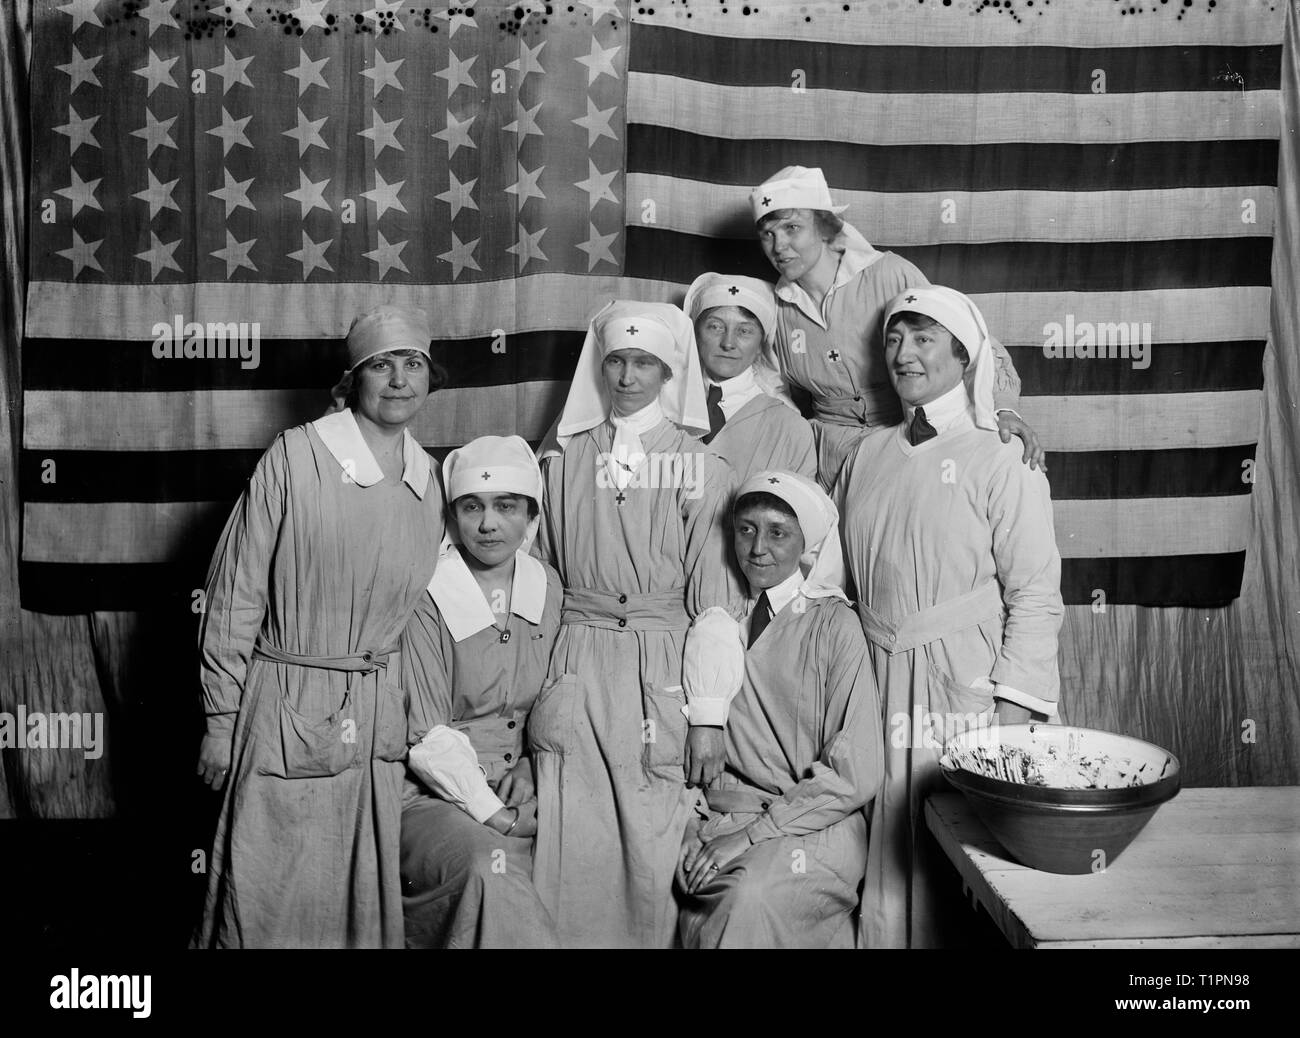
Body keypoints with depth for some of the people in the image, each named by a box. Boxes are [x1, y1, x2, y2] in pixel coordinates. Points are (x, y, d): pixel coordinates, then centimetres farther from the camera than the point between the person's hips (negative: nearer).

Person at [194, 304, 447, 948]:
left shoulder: (430, 482, 7)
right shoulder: (295, 458, -9)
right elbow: (235, 594, -6)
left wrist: (408, 712, 14)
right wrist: (221, 718, -6)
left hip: (378, 722, 5)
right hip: (285, 709, -5)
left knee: (367, 900, 14)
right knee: (263, 902, 4)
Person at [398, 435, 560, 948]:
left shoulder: (547, 587, 7)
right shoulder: (426, 600, -9)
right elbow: (427, 739, -10)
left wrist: (533, 767, 2)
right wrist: (489, 812, -15)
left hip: (524, 794, 5)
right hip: (434, 796, -5)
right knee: (490, 864, -33)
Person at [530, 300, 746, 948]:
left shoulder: (700, 468, 1)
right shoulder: (561, 457, 9)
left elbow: (715, 599, -3)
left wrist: (708, 717, -7)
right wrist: (536, 676, 9)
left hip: (662, 673, -2)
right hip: (575, 671, 2)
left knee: (652, 854, 1)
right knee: (573, 852, 2)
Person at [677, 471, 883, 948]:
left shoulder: (835, 626, -2)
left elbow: (854, 775, -8)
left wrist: (754, 833, -13)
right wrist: (691, 830, -6)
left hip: (815, 826, -3)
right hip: (717, 817, 3)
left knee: (752, 897, -31)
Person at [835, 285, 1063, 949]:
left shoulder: (999, 463, -5)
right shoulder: (867, 458, 10)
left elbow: (1035, 597, -7)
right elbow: (838, 576, 15)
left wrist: (1013, 711, -14)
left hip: (965, 683, -4)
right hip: (878, 683, 4)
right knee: (884, 861, 8)